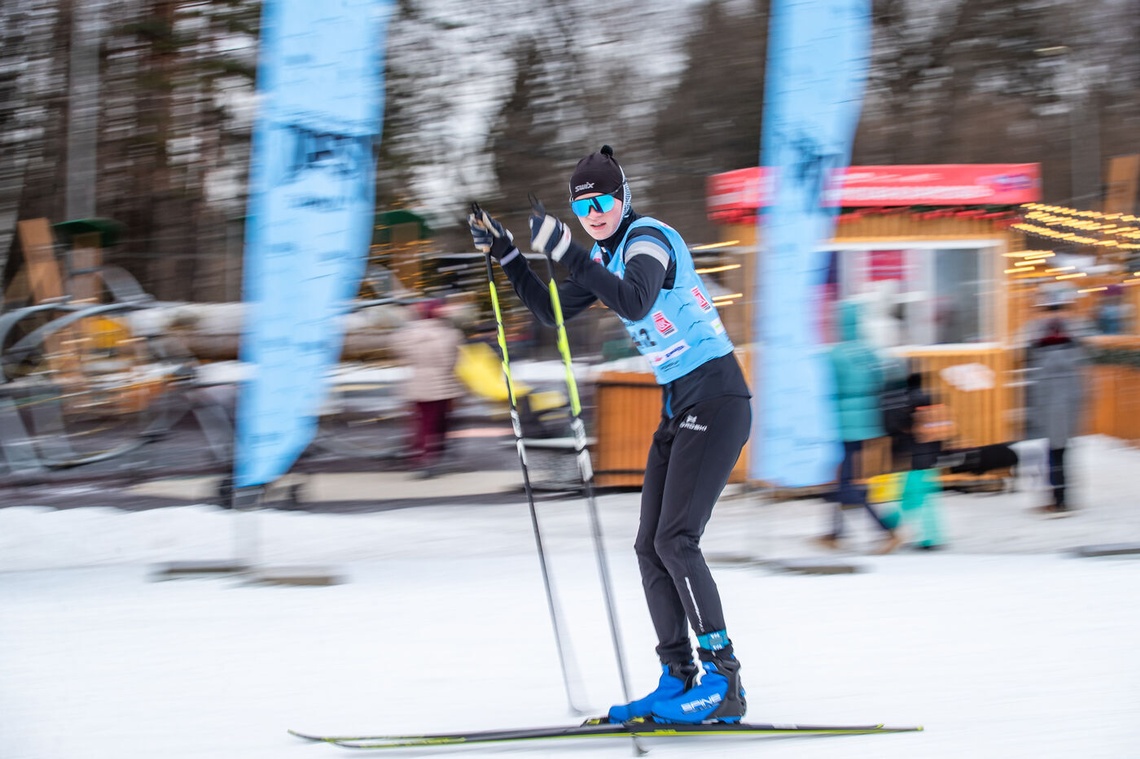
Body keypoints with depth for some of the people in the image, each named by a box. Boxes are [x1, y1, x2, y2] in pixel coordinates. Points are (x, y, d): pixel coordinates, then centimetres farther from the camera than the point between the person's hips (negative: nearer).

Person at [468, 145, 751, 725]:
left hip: (716, 399, -10)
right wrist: (504, 254, 12)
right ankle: (678, 679, 6)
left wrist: (565, 252, -40)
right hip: (678, 408, 10)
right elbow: (553, 312, 21)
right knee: (650, 546, 4)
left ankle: (723, 682, -16)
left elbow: (635, 302, -36)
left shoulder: (649, 239, -15)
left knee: (675, 540, -17)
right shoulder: (607, 253, 12)